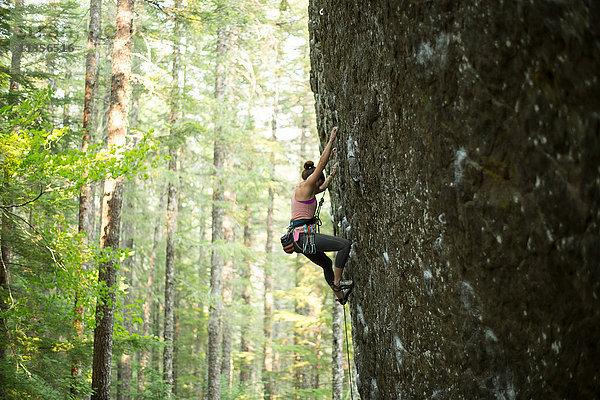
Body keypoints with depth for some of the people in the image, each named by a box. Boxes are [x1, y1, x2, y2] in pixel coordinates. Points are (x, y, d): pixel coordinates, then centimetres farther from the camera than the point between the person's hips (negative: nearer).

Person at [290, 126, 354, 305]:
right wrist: (331, 140, -7)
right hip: (304, 235, -11)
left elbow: (322, 188, 39)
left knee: (326, 263, 25)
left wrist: (332, 175, 43)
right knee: (344, 244, -14)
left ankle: (340, 295, 37)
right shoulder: (305, 187, -8)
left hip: (300, 239, 11)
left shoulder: (301, 190, 18)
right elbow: (321, 163, -11)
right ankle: (337, 282, -8)